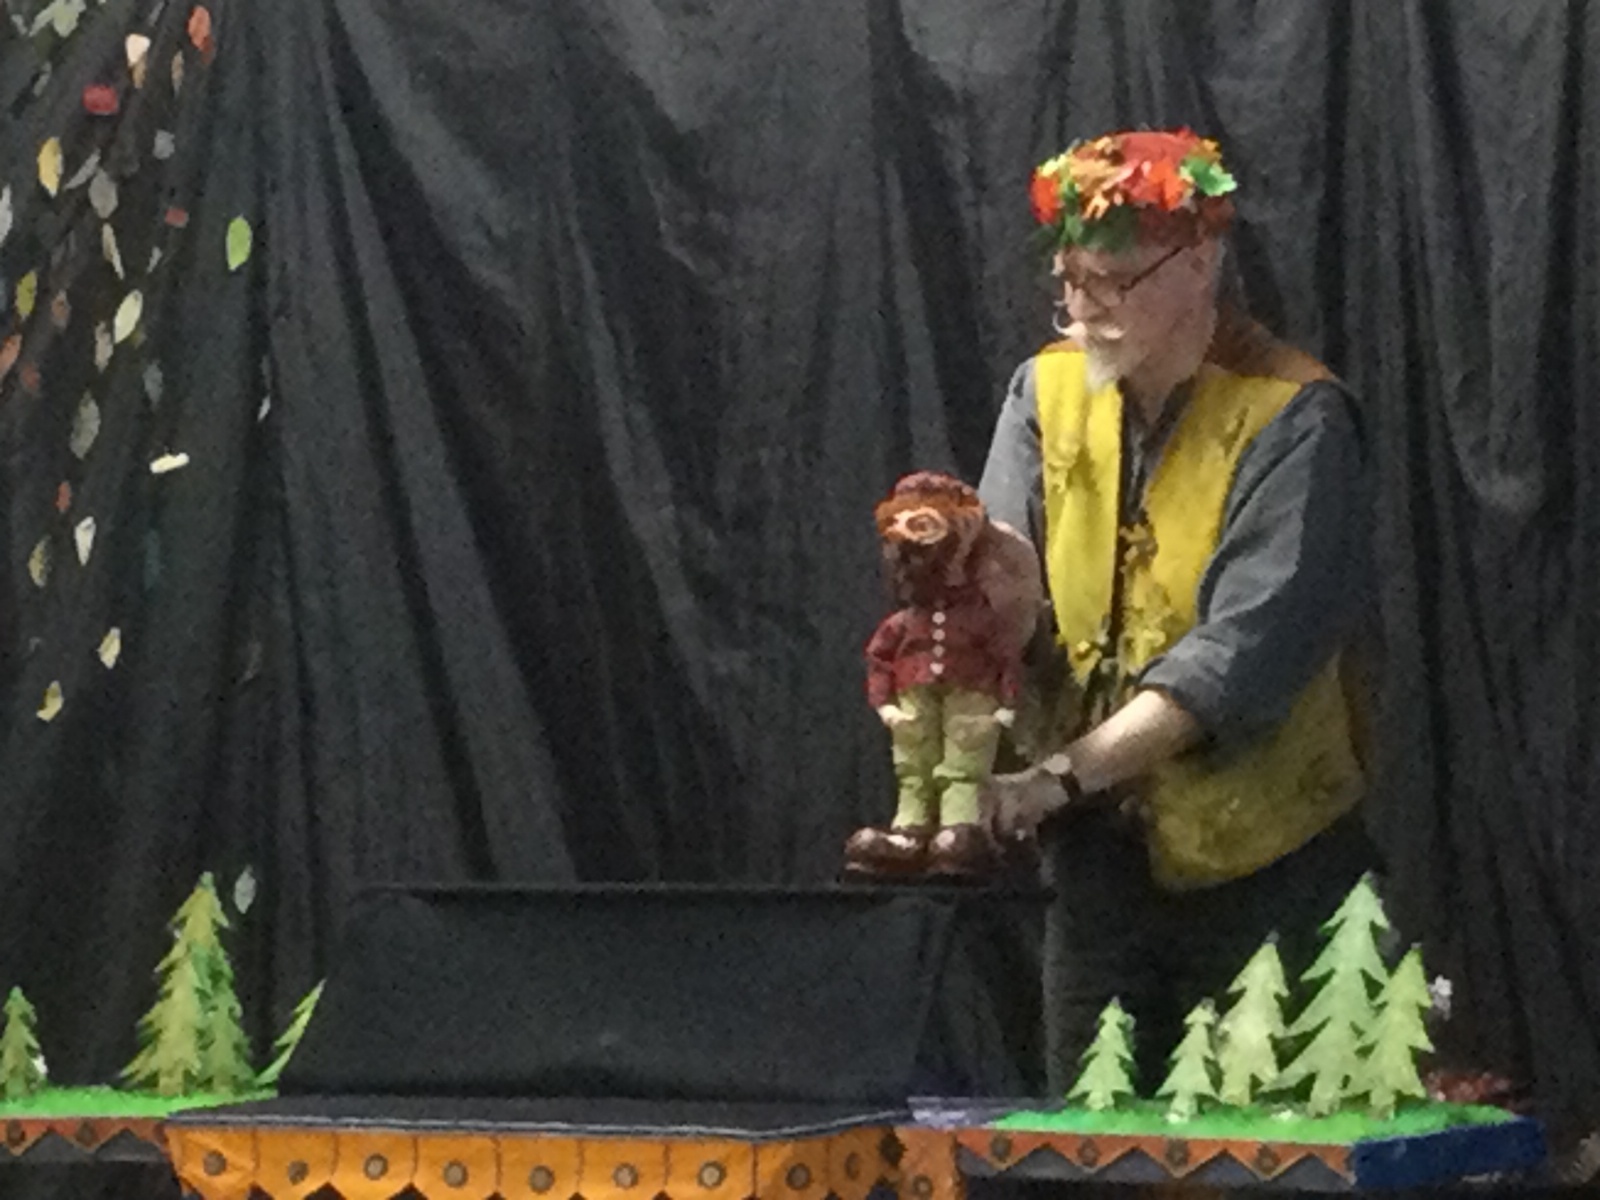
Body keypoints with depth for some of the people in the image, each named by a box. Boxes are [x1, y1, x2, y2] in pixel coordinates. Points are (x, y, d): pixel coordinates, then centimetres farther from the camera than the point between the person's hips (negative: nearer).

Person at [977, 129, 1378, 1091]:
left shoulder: (1293, 418, -13)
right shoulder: (1047, 392, 3)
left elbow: (1245, 651, -23)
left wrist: (1061, 776, -30)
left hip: (1262, 860, -4)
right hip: (1103, 857, 5)